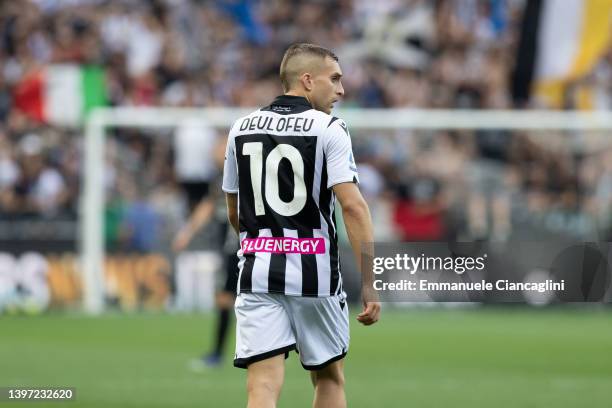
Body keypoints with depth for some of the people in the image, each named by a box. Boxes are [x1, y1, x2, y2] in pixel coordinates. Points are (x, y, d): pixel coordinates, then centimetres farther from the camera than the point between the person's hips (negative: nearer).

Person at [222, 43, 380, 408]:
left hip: (257, 273, 3)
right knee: (330, 377, 17)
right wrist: (369, 285, -14)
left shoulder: (241, 129, 11)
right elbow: (353, 206, -15)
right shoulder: (329, 129, -4)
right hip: (315, 273, -3)